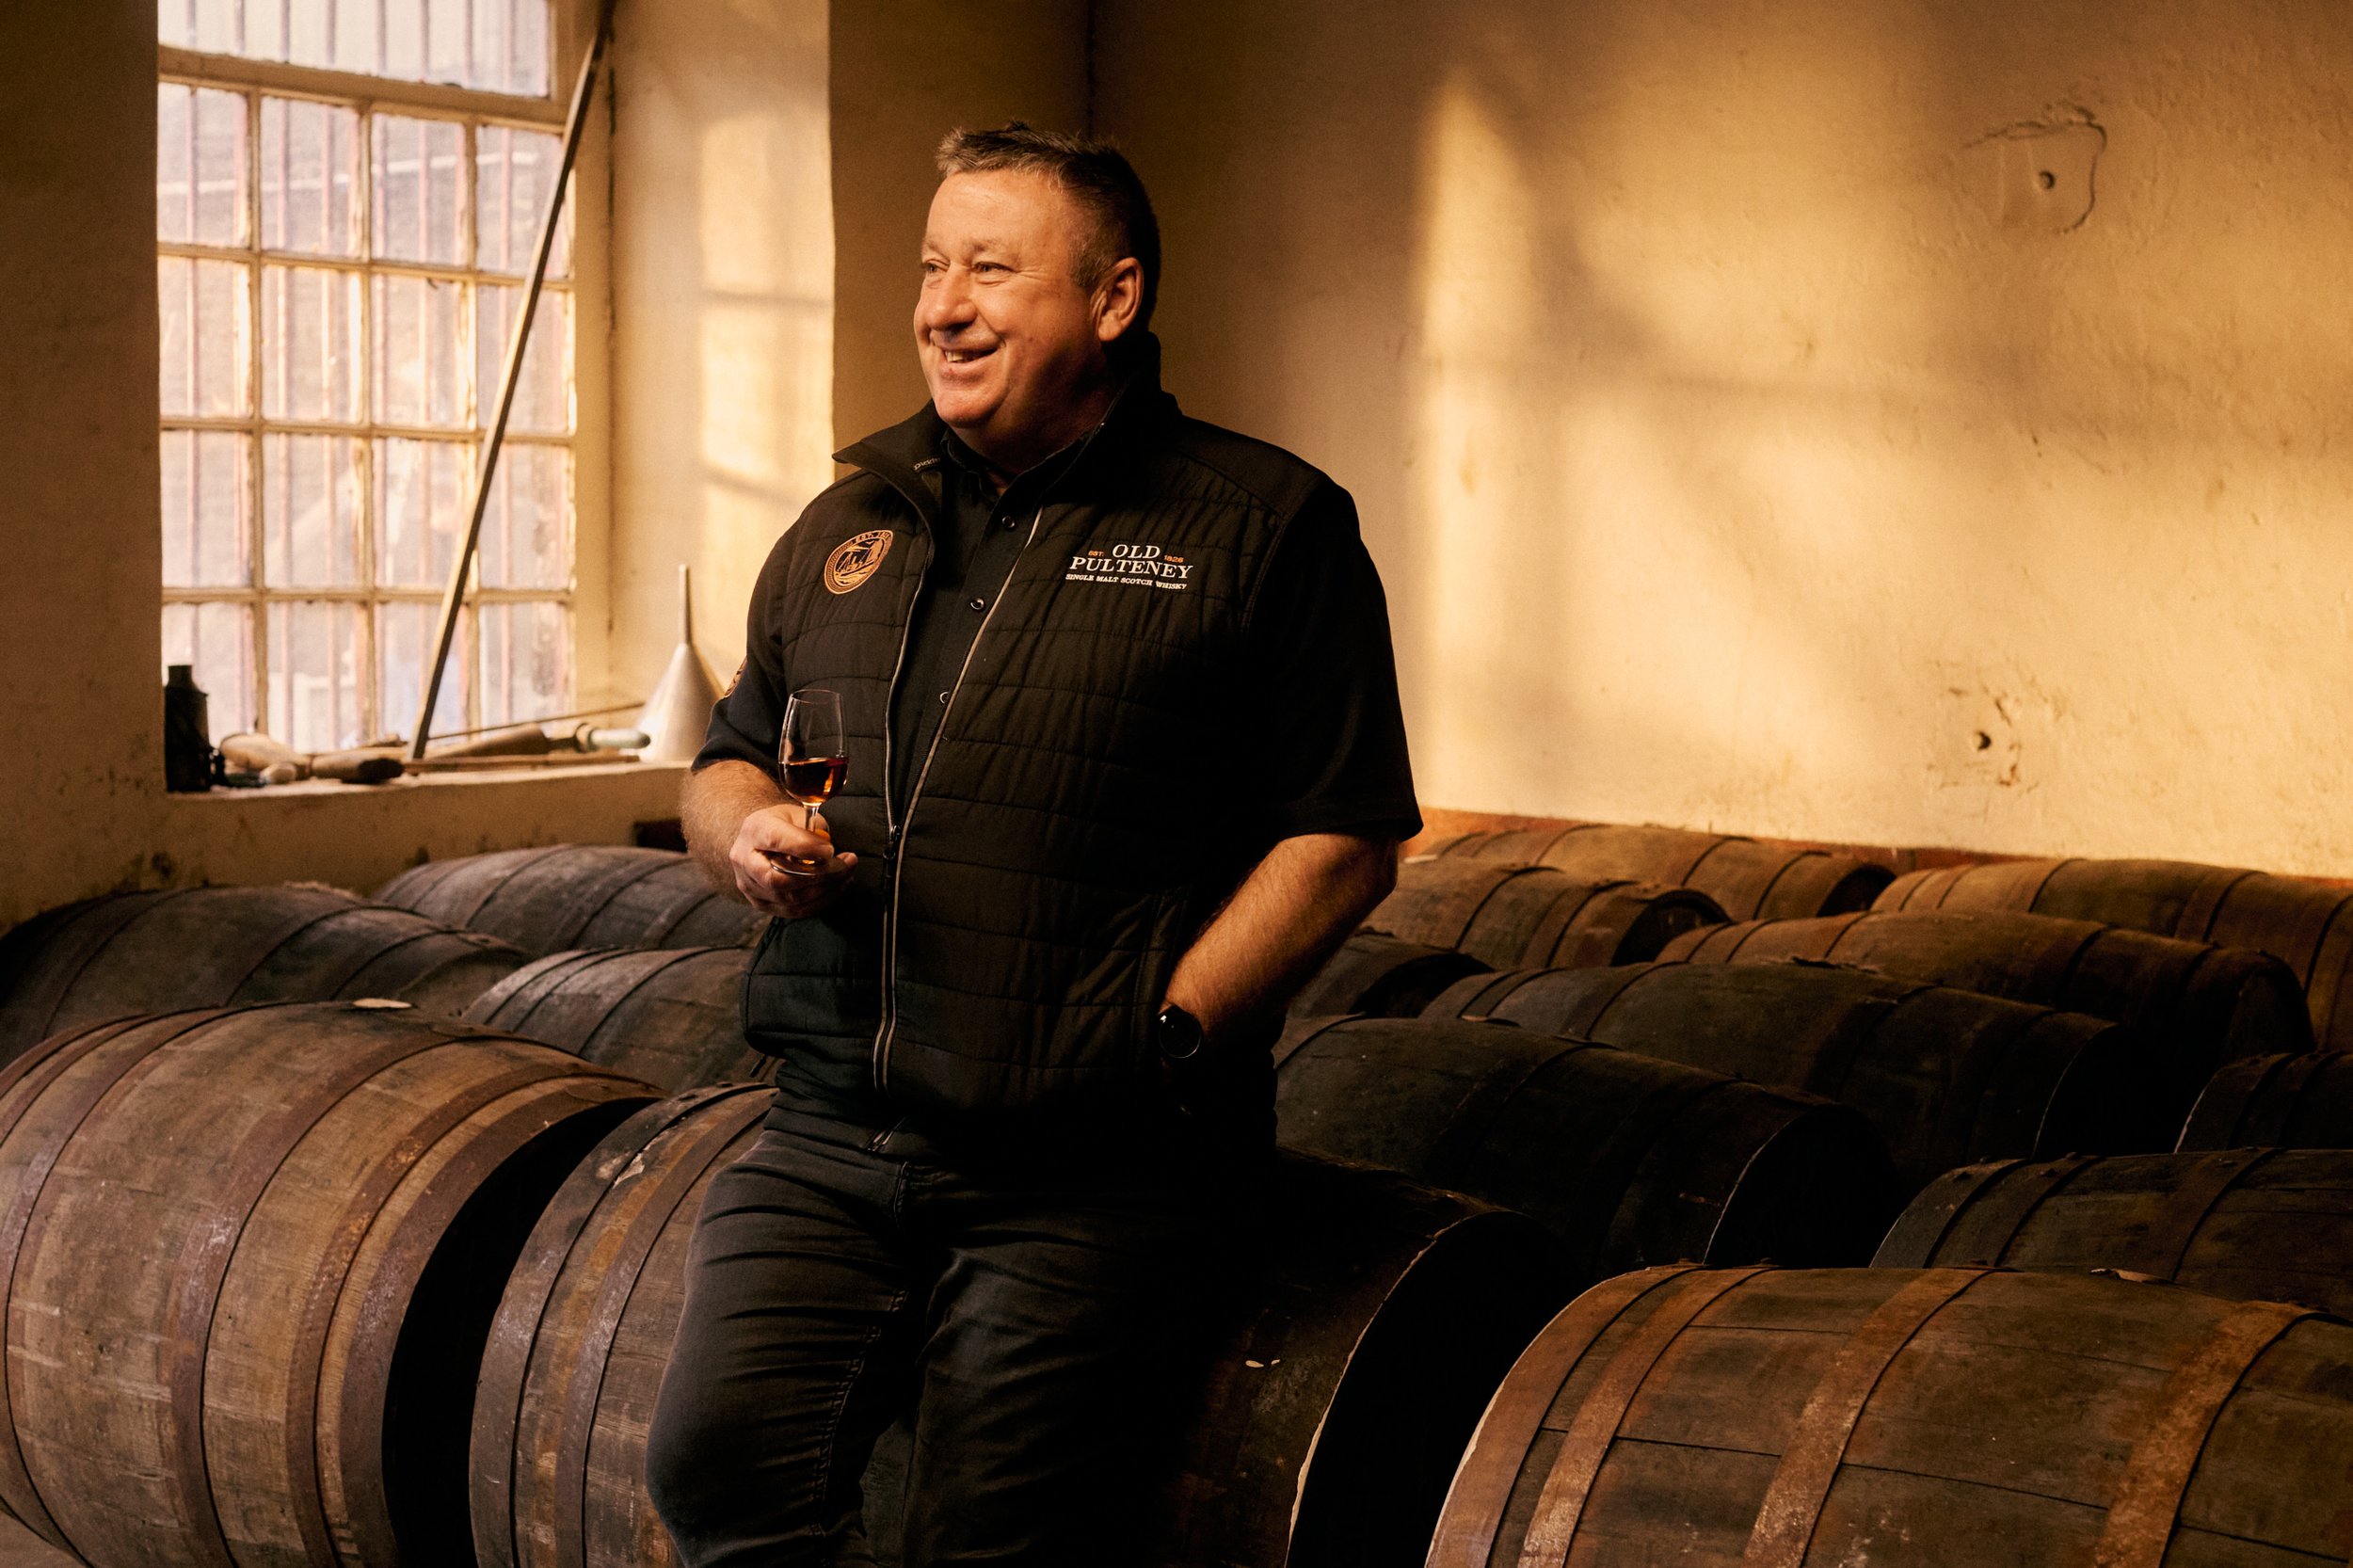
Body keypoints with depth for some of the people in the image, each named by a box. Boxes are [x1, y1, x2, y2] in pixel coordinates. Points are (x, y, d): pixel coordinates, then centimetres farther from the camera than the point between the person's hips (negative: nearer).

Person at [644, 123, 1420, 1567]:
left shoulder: (1266, 525, 0)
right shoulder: (849, 525, 16)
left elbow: (1346, 839, -4)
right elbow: (726, 761, 25)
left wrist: (1161, 1040, -13)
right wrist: (744, 837, 1)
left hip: (1086, 1178, -4)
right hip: (828, 1143, 4)